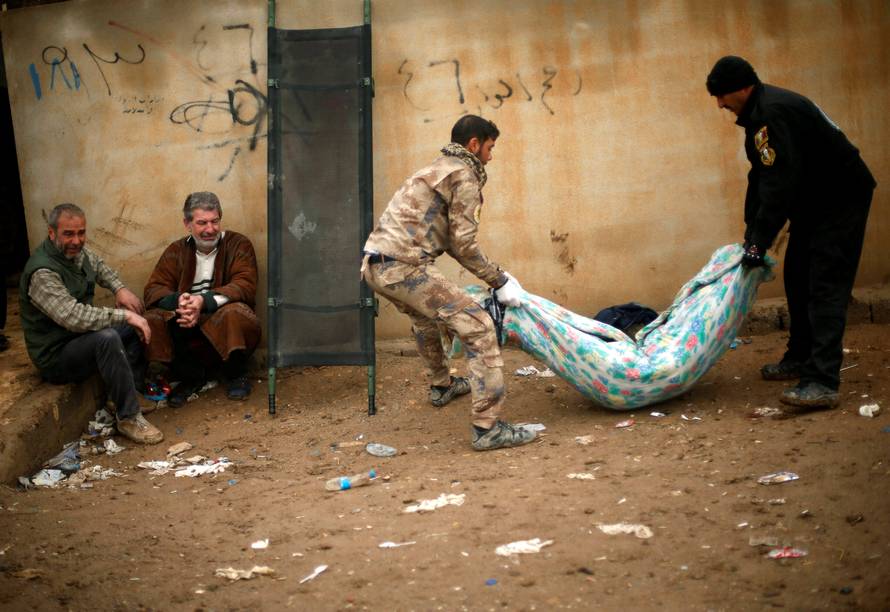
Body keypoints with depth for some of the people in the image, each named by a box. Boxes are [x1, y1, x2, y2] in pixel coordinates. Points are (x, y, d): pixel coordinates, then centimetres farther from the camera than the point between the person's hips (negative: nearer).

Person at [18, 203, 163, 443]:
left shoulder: (77, 251, 0)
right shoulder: (42, 273, -28)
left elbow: (99, 267, 23)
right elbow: (73, 317, -39)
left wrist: (120, 288, 2)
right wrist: (125, 315, -35)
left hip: (80, 338, 10)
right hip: (55, 356, -10)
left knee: (137, 321, 10)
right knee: (107, 338, -35)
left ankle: (135, 390, 9)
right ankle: (128, 418, -25)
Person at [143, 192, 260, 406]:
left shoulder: (238, 244, 1)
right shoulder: (176, 251, 10)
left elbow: (245, 286, -13)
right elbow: (153, 290, 1)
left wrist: (204, 301, -29)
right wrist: (178, 300, -25)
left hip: (225, 325, -3)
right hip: (187, 328, 3)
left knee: (234, 314, -36)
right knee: (153, 322, -24)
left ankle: (237, 375, -6)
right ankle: (191, 376, -1)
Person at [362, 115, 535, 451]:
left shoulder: (437, 169, 27)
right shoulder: (465, 175, -1)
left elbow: (449, 239, 26)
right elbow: (464, 244, -7)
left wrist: (495, 275, 23)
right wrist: (500, 282, 1)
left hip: (374, 264, 10)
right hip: (403, 266, -10)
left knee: (424, 316, 37)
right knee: (478, 326, -11)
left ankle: (441, 386, 54)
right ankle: (487, 428, -16)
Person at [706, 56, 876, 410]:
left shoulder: (772, 112, -25)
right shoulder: (758, 112, 9)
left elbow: (779, 184, -29)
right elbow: (760, 178, 15)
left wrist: (759, 243, -25)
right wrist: (751, 233, 12)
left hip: (841, 198, -11)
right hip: (814, 201, 11)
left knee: (825, 287, -17)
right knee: (797, 278, 16)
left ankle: (822, 383, -23)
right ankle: (800, 360, 30)